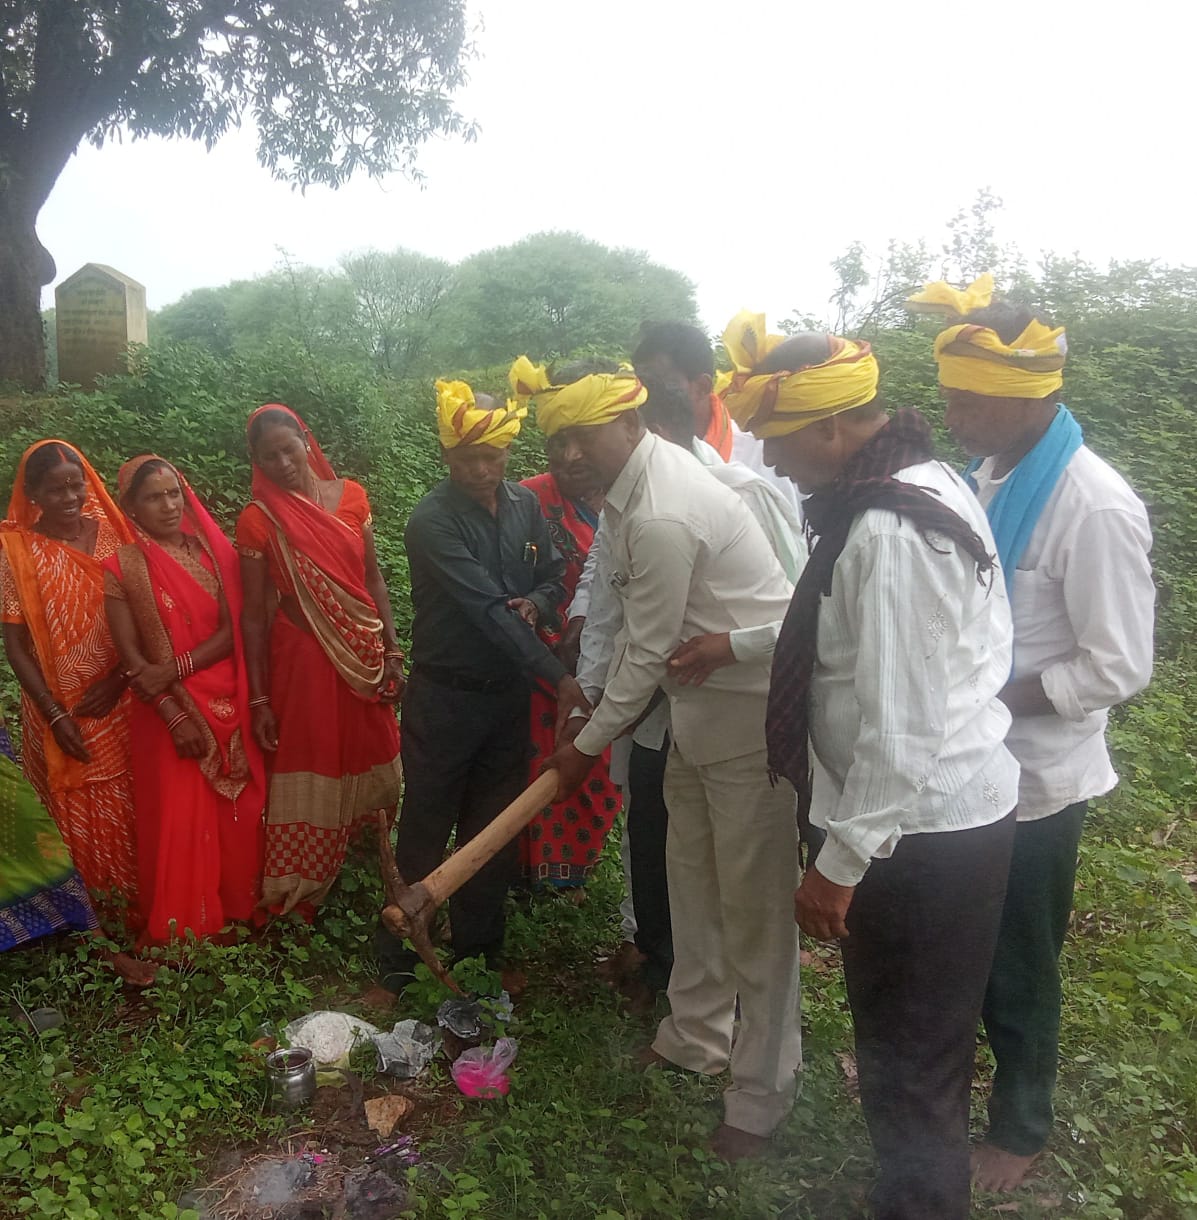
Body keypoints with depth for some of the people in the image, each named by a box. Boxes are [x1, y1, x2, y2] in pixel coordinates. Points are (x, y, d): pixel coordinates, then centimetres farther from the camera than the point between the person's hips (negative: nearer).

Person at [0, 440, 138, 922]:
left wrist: (120, 677, -11)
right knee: (85, 816, 11)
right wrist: (56, 716, -10)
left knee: (140, 807, 10)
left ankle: (144, 901, 29)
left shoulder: (113, 533, -3)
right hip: (61, 707, -1)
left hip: (122, 700, 2)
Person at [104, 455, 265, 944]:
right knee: (178, 820, 2)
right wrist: (176, 716, -16)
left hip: (228, 704, 3)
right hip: (168, 710, -3)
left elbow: (233, 630, -2)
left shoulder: (214, 551, 4)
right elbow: (131, 657, -9)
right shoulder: (122, 567, -5)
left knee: (239, 813, 11)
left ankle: (241, 908, 30)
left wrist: (176, 668, -16)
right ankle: (183, 927, 19)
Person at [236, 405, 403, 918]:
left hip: (365, 658, 4)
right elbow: (253, 614, -6)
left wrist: (391, 652, 2)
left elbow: (373, 578, 7)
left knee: (365, 775, 14)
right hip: (302, 661, -3)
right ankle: (294, 905, 22)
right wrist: (259, 700, -7)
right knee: (309, 792, 4)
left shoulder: (350, 495, 1)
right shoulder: (258, 519, -7)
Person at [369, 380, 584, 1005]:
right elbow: (486, 607, -24)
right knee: (423, 836, 6)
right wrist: (558, 676, -28)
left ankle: (479, 953, 32)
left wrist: (537, 603, -13)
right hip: (445, 697, -5)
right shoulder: (431, 521, -16)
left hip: (508, 695, 5)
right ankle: (396, 967, 22)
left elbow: (554, 576, 12)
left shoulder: (526, 505, 2)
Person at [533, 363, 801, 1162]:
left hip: (754, 707, -10)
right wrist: (599, 709, 13)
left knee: (755, 903, 2)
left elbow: (647, 653, -17)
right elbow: (643, 629, 11)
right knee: (692, 877, 20)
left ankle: (761, 1095, 20)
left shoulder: (662, 517, -26)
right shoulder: (642, 475, 4)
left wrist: (586, 745, -4)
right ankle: (697, 1037, 39)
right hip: (701, 699, 10)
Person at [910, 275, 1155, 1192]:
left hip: (1029, 774, -7)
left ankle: (1020, 1128, 40)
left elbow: (1118, 669, -20)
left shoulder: (1096, 508, -23)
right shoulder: (987, 473, 0)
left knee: (1016, 964, 14)